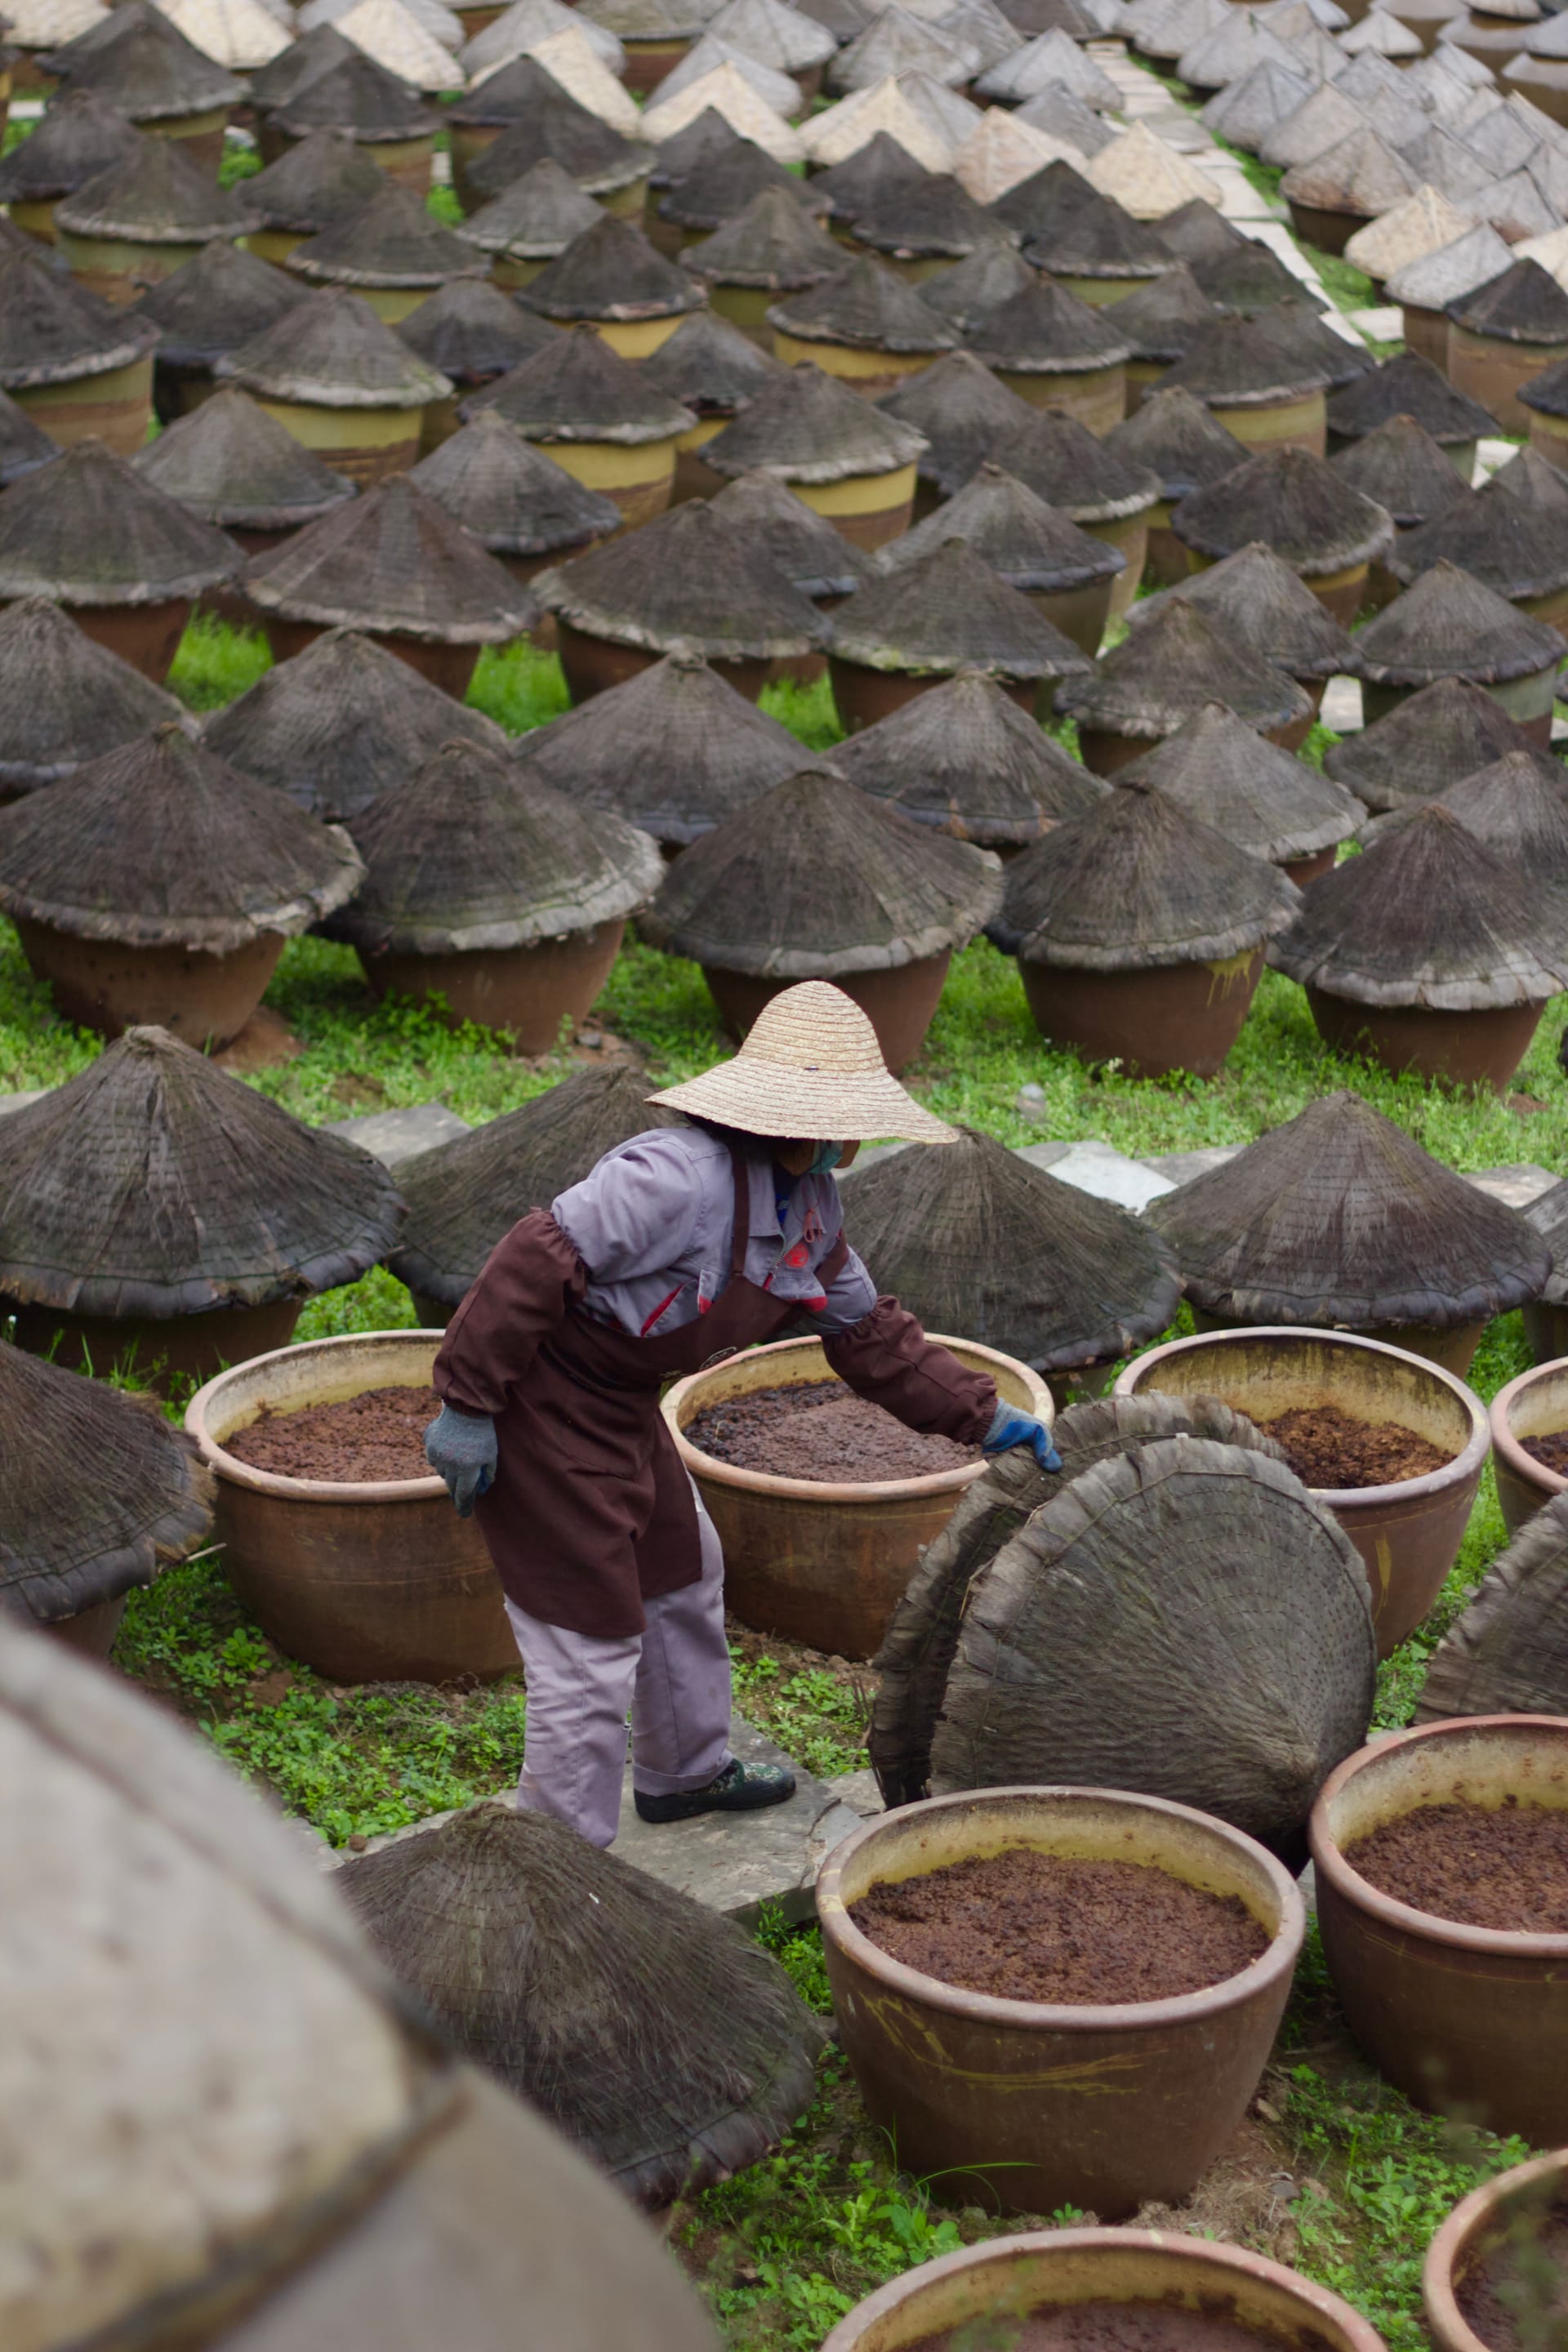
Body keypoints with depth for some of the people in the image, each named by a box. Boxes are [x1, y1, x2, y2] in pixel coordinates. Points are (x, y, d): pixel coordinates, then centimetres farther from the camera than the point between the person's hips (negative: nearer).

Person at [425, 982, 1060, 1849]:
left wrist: (984, 1418, 9)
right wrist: (466, 1405, -28)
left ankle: (682, 1774, 50)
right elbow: (535, 1264, -31)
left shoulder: (811, 1206, 2)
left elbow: (868, 1333, 13)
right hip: (543, 1409, -10)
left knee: (681, 1572, 26)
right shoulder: (682, 1177, -30)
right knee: (592, 1638, -5)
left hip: (624, 1410, 10)